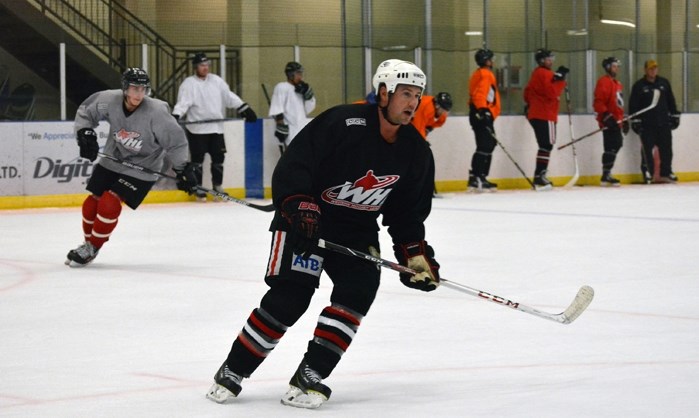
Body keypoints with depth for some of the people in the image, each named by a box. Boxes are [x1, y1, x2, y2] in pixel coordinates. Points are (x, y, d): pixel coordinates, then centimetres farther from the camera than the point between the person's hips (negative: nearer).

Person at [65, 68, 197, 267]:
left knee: (109, 204, -16)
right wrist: (85, 133, -13)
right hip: (111, 161, 5)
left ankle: (92, 248, 2)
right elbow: (86, 111, 1)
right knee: (92, 202, 7)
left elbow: (175, 142, -17)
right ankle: (88, 242, 31)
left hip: (141, 169, -5)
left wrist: (183, 169, -17)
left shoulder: (156, 112, -27)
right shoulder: (109, 100, -18)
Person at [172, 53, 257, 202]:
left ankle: (217, 186, 18)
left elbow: (229, 97, 12)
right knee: (198, 159, 0)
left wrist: (245, 108, 5)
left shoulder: (216, 81, 10)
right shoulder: (189, 84, -5)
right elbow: (183, 102, -14)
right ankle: (198, 188, 7)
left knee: (218, 157, 7)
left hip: (216, 128, 5)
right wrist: (176, 116, -31)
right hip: (197, 128, -4)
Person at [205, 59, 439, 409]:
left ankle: (308, 377, -12)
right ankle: (232, 372, 1)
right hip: (305, 219, -6)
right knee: (289, 297, -14)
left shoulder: (416, 151, -2)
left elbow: (409, 211, 9)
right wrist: (299, 208, -33)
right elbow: (291, 167, -22)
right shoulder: (341, 123, -21)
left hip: (358, 229, 6)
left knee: (358, 291, -16)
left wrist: (415, 254, 0)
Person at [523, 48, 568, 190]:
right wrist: (559, 79, -19)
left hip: (536, 114, 11)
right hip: (545, 116, -11)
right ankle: (539, 176, -17)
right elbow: (552, 93, -23)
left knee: (545, 145, 12)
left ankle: (540, 176, 12)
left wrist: (529, 104, 31)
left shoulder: (537, 73, 20)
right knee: (546, 145, -12)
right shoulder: (545, 74, -13)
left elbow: (528, 91, 26)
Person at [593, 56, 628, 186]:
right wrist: (606, 116, -26)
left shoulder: (617, 83, 21)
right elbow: (598, 102, -19)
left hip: (616, 121, 10)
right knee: (611, 147, -13)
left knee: (617, 144, 11)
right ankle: (606, 176, -10)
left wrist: (623, 119, 25)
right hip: (609, 121, -10)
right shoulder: (603, 82, -11)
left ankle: (607, 173, 18)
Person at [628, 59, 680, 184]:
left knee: (666, 148, 4)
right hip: (647, 125, -3)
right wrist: (635, 121, -9)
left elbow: (671, 100, 16)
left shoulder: (664, 83, 10)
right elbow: (633, 105, -3)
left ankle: (666, 173, 13)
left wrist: (675, 115, 12)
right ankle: (647, 173, 1)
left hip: (664, 123, 3)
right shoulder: (639, 86, -1)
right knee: (647, 150, -5)